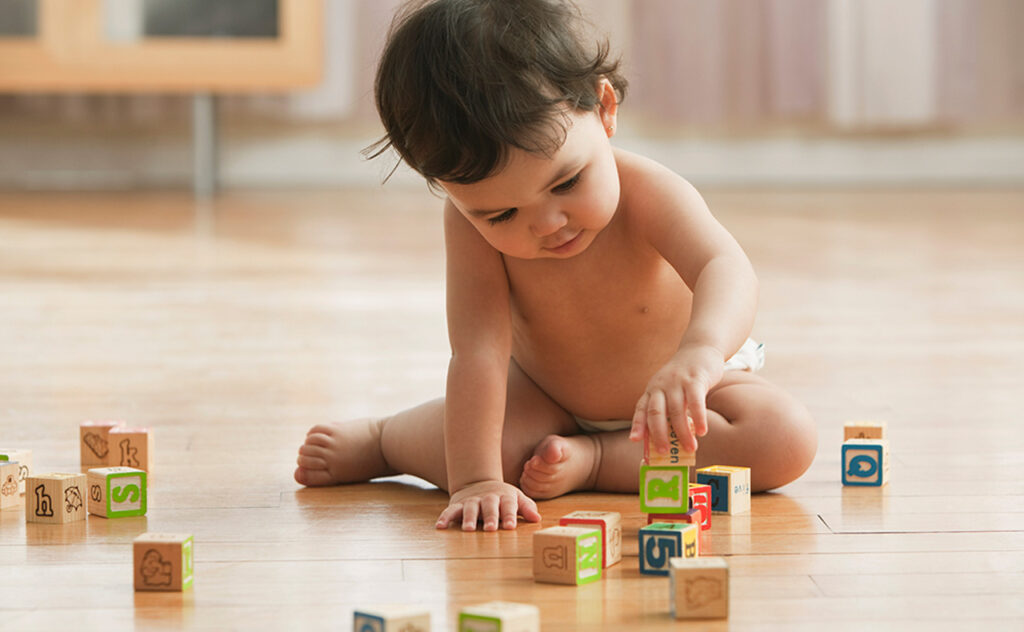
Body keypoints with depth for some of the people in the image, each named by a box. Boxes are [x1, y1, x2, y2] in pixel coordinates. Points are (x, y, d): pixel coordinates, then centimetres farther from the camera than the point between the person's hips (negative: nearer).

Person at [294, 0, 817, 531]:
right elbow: (478, 350, -33)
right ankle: (380, 441, 9)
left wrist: (698, 352, -75)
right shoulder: (471, 220, -28)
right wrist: (474, 480, -43)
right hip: (546, 395, 1)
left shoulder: (647, 194, -34)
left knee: (786, 439, -27)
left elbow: (725, 268, -53)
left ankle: (591, 459, -18)